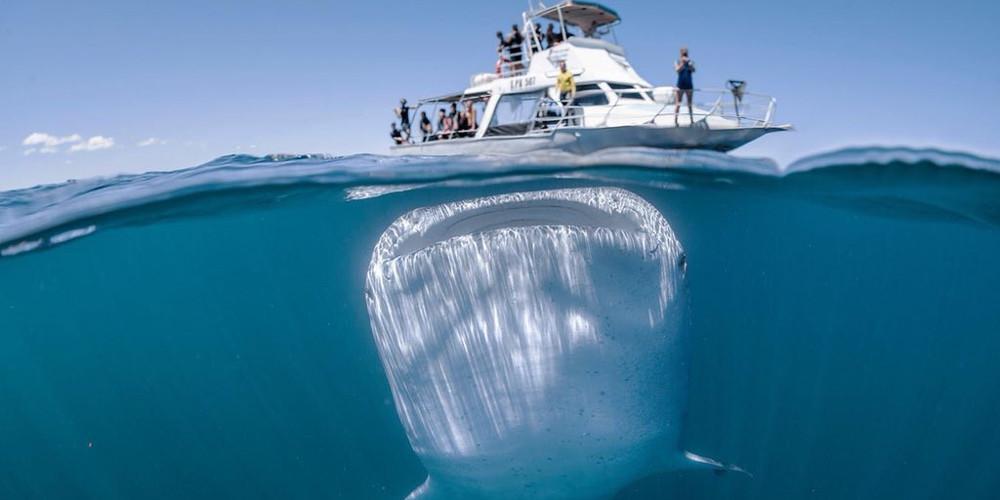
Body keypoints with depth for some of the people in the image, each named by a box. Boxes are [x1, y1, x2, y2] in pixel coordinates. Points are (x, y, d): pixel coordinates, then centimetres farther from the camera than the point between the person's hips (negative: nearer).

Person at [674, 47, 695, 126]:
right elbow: (677, 70, -14)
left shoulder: (690, 62, 7)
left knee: (689, 104, 4)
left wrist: (689, 63, -25)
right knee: (678, 104, -2)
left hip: (689, 85, 1)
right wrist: (683, 63, -25)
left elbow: (693, 70, -10)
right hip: (680, 85, -1)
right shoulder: (677, 62, 4)